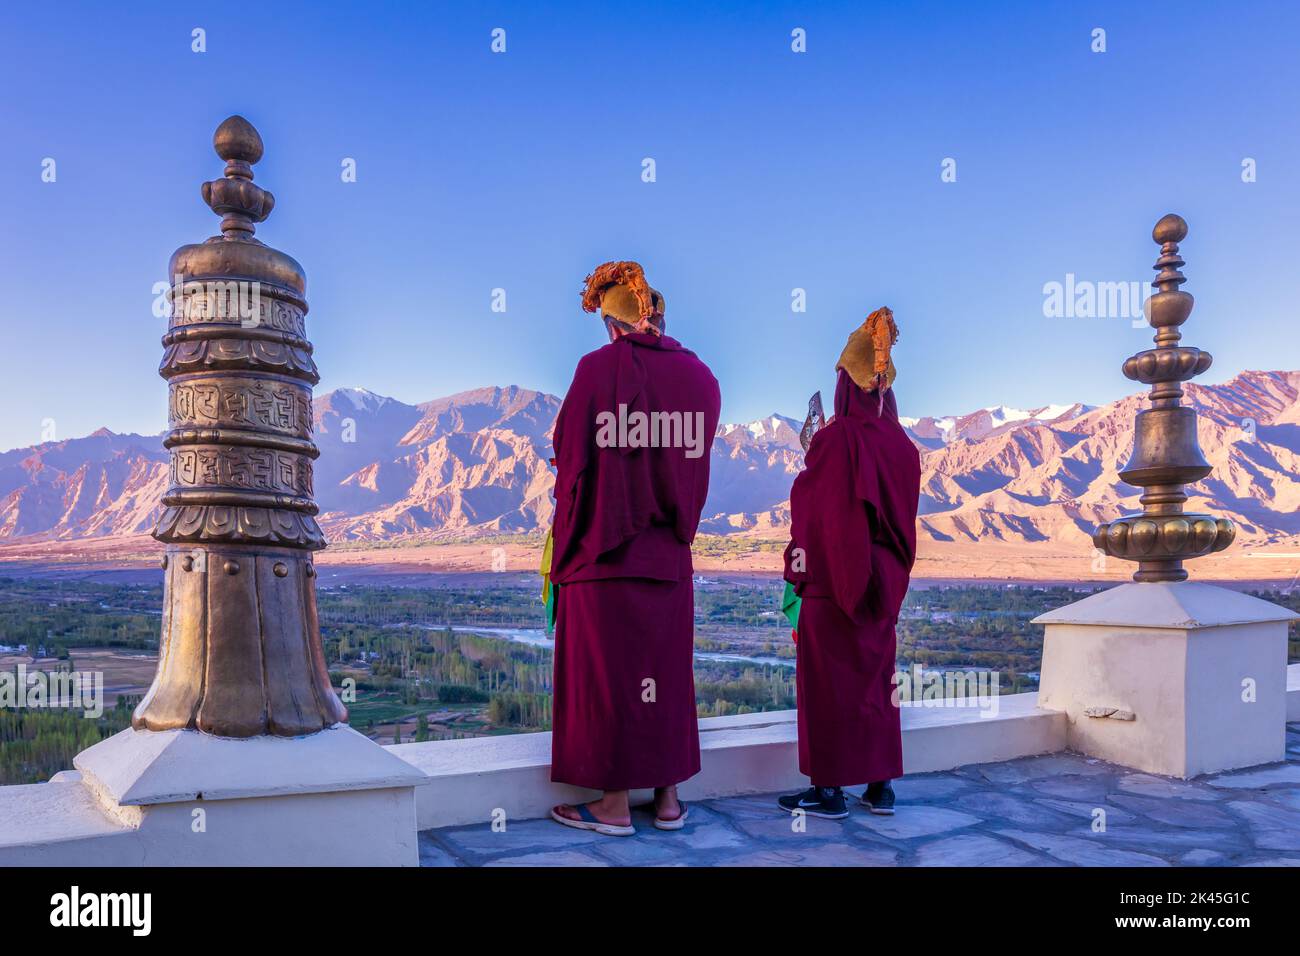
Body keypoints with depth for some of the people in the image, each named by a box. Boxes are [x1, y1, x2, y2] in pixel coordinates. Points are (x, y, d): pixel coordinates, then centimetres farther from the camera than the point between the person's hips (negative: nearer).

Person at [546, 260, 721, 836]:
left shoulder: (599, 368, -10)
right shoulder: (700, 377, 3)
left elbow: (571, 459, -8)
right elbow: (697, 465, 7)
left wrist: (566, 543, 2)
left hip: (603, 550, -4)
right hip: (669, 555, 5)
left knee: (606, 672, 5)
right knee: (667, 671, 13)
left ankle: (615, 806, 13)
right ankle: (668, 799, 22)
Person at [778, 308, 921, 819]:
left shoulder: (836, 436, -14)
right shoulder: (902, 445, 4)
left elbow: (814, 512, -14)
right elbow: (903, 520, 10)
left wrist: (799, 576, -8)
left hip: (833, 578, -6)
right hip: (882, 582, 6)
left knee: (827, 680, 2)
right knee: (875, 677, 13)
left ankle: (829, 789, 8)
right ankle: (880, 785, 19)